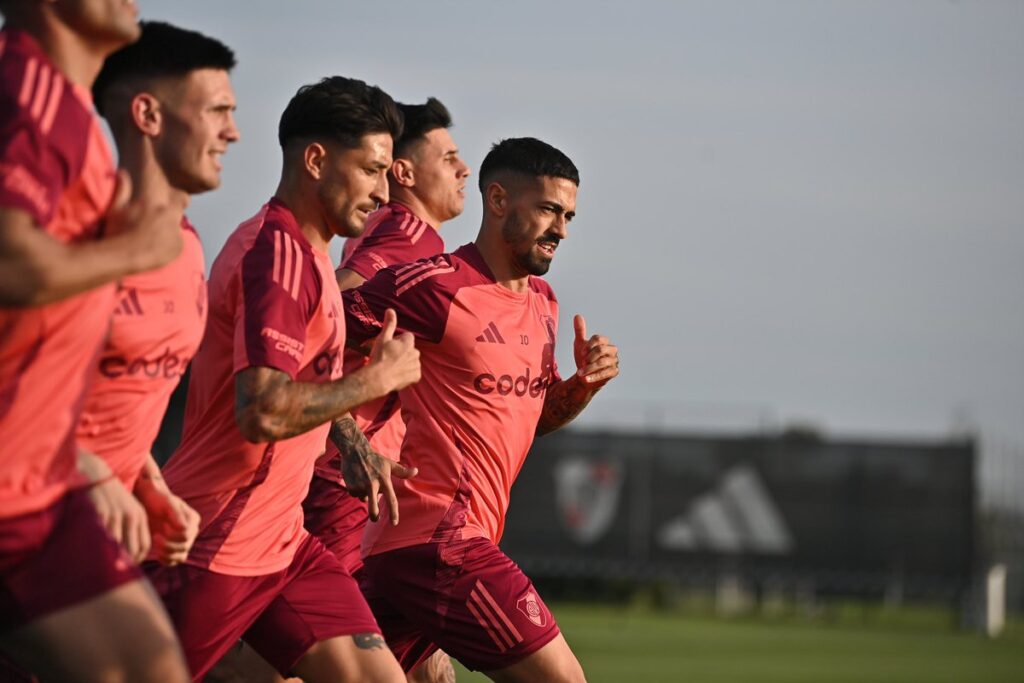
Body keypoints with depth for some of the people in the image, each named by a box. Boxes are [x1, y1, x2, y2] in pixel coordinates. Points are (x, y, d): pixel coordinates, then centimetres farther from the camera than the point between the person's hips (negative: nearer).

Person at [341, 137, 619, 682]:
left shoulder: (542, 302, 16)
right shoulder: (438, 287, -12)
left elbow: (537, 416, 26)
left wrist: (584, 384, 6)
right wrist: (354, 448, -22)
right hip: (438, 543, -9)